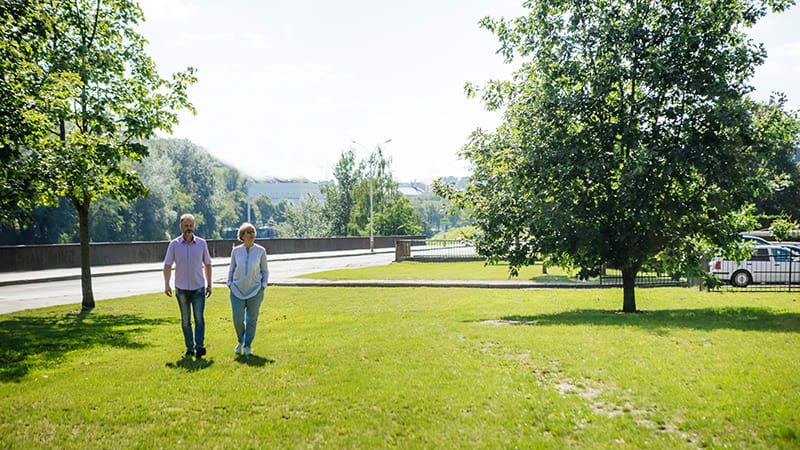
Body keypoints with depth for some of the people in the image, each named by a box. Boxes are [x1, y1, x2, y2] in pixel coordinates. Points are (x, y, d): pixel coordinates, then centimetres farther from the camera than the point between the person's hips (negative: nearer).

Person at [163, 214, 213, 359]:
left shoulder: (202, 243, 2)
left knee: (199, 318, -12)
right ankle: (189, 348, 15)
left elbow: (207, 264, 9)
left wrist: (209, 284, 8)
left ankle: (199, 347, -16)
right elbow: (167, 265, 0)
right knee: (185, 320, 8)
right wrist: (166, 285, -9)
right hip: (181, 288, 1)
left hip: (198, 288, 0)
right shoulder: (174, 244, -1)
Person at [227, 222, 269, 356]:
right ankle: (240, 341, 26)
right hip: (237, 291, 1)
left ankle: (248, 346, 22)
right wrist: (230, 284, 2)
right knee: (238, 319, -2)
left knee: (252, 320, 4)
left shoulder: (261, 251, -3)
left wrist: (263, 286, -3)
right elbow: (231, 270, 11)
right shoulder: (236, 251, -1)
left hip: (255, 291, 0)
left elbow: (265, 271, 6)